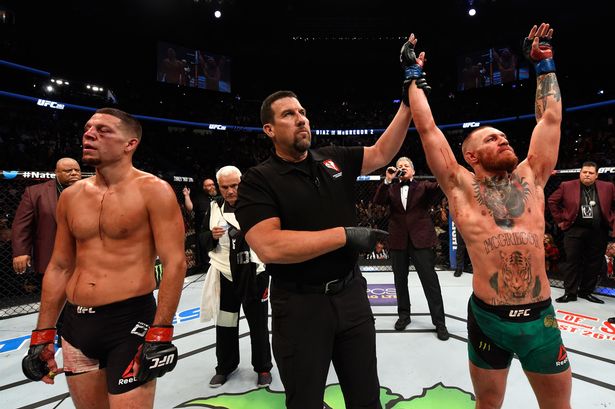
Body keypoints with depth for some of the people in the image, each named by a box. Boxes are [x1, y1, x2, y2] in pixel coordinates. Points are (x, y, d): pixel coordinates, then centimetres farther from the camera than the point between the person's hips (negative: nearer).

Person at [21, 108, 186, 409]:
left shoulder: (153, 191, -10)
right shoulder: (71, 196, 7)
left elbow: (175, 264, -15)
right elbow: (59, 267, 13)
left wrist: (160, 335, -18)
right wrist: (43, 335, 12)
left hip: (130, 322, -6)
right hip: (75, 324, 6)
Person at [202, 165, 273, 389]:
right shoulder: (214, 208, 4)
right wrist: (212, 236, -12)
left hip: (254, 274, -2)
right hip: (225, 275, 3)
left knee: (259, 324, 12)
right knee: (225, 324, 16)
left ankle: (263, 368, 32)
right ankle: (225, 367, 39)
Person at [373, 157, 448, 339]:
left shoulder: (423, 186, 6)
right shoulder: (391, 189, 11)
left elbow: (439, 189, -11)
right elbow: (378, 201, -6)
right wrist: (387, 180, -14)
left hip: (421, 239, -3)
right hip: (398, 240, 3)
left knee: (430, 281, 1)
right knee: (400, 281, 14)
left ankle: (439, 322, 13)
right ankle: (404, 315, 32)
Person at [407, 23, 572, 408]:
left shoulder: (531, 178, 7)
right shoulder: (461, 186, -3)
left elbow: (551, 118, 12)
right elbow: (427, 128, -4)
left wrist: (545, 64, 19)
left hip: (541, 317, 3)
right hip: (488, 318, -3)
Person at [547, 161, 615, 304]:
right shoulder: (566, 186, -1)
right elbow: (552, 201, 5)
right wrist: (560, 220, 3)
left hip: (599, 232, 3)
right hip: (574, 230, -2)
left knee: (594, 263, 8)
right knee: (572, 261, -1)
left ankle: (586, 291, 21)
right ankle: (570, 293, 6)